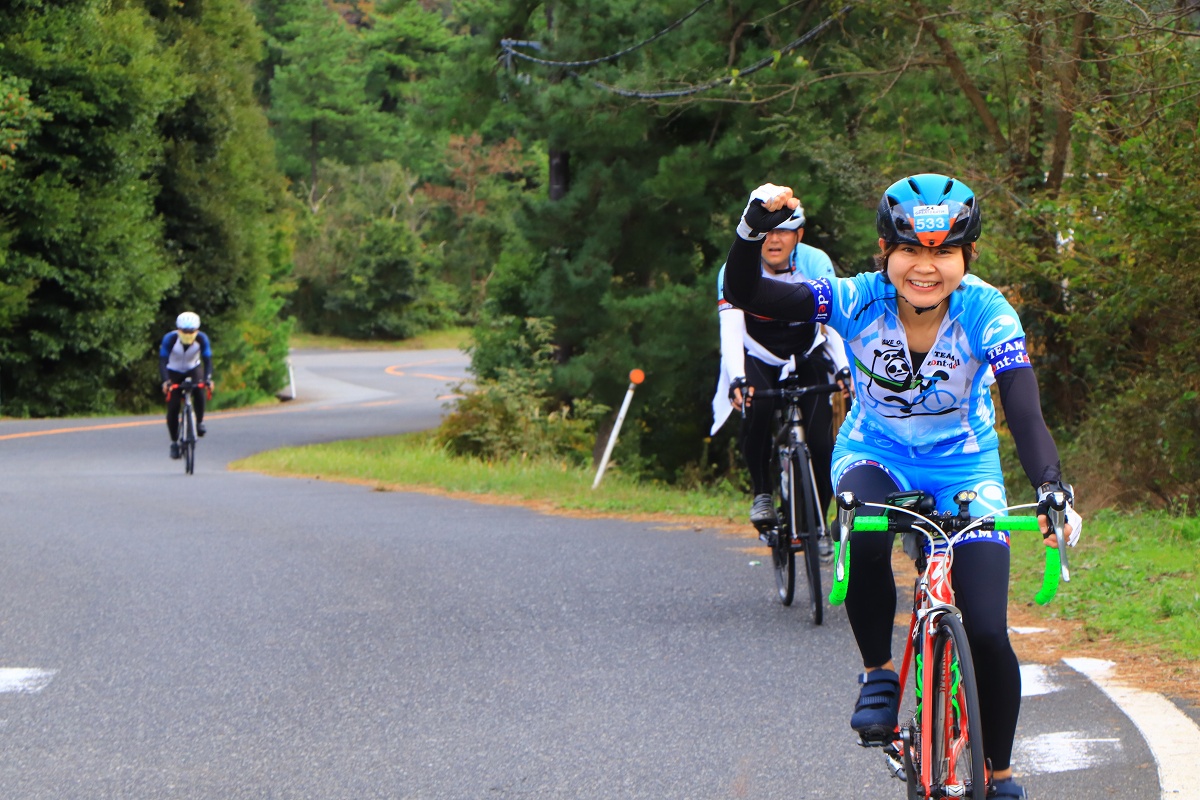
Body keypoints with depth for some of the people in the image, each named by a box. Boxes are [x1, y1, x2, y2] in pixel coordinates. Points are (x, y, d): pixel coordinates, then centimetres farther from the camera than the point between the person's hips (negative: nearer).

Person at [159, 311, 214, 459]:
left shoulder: (201, 339, -23)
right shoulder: (170, 339, -27)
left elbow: (207, 360, -25)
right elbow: (163, 361, -31)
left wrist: (208, 379, -44)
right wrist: (165, 381, -48)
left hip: (193, 369, 0)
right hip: (174, 372, 0)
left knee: (199, 391, -32)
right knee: (173, 407, -11)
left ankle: (199, 422, -10)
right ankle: (174, 442, 4)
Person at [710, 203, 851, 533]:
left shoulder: (816, 263, -18)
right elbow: (730, 328, -31)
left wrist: (844, 368, -42)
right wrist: (736, 379, -48)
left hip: (806, 357, 1)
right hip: (758, 359, -1)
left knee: (820, 444, -15)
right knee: (757, 408, -33)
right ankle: (761, 493, -13)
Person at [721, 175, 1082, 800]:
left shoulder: (987, 314, -24)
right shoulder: (860, 301, -22)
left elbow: (1024, 413, -33)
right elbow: (743, 294, -29)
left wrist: (1052, 491, -50)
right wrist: (754, 226, -49)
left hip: (963, 467, 0)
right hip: (874, 454, 0)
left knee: (988, 634, -13)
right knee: (865, 537, -37)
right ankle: (879, 672, -11)